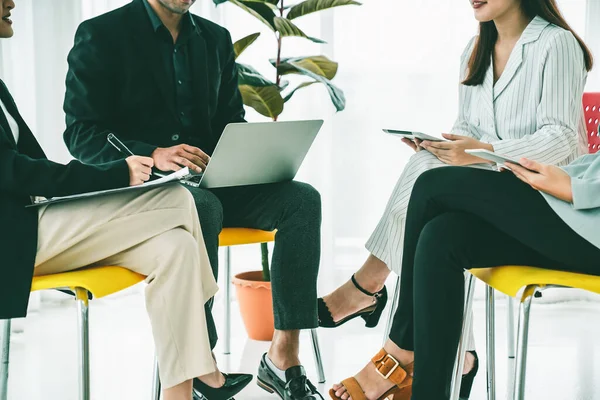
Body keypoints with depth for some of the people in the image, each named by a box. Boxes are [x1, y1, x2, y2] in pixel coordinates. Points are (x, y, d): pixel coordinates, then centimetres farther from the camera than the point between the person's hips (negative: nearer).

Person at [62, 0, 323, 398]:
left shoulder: (216, 39, 15)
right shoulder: (101, 35, -2)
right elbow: (81, 134, -9)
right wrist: (155, 155, -26)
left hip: (207, 181, 5)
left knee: (302, 198, -19)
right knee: (202, 208, -37)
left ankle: (284, 353, -21)